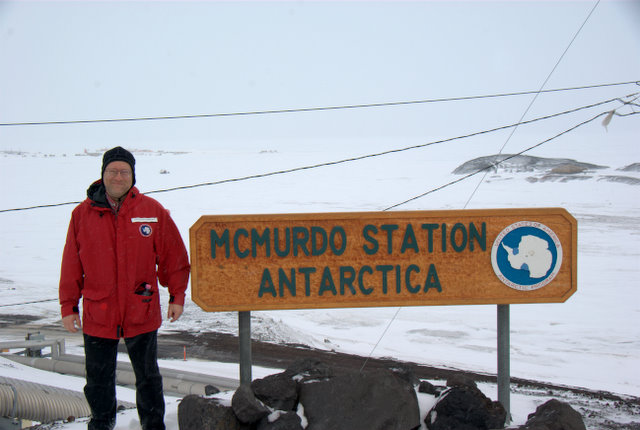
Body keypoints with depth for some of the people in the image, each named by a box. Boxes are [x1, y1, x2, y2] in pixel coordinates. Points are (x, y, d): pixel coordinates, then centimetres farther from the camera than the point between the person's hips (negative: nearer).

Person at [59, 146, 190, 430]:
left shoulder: (153, 211, -5)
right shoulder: (83, 214, -3)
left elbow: (174, 256, 1)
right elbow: (71, 264, 1)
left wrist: (177, 296, 0)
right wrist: (68, 306, 2)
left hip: (142, 313, 0)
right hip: (97, 315, 1)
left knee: (148, 377, 15)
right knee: (98, 379, 14)